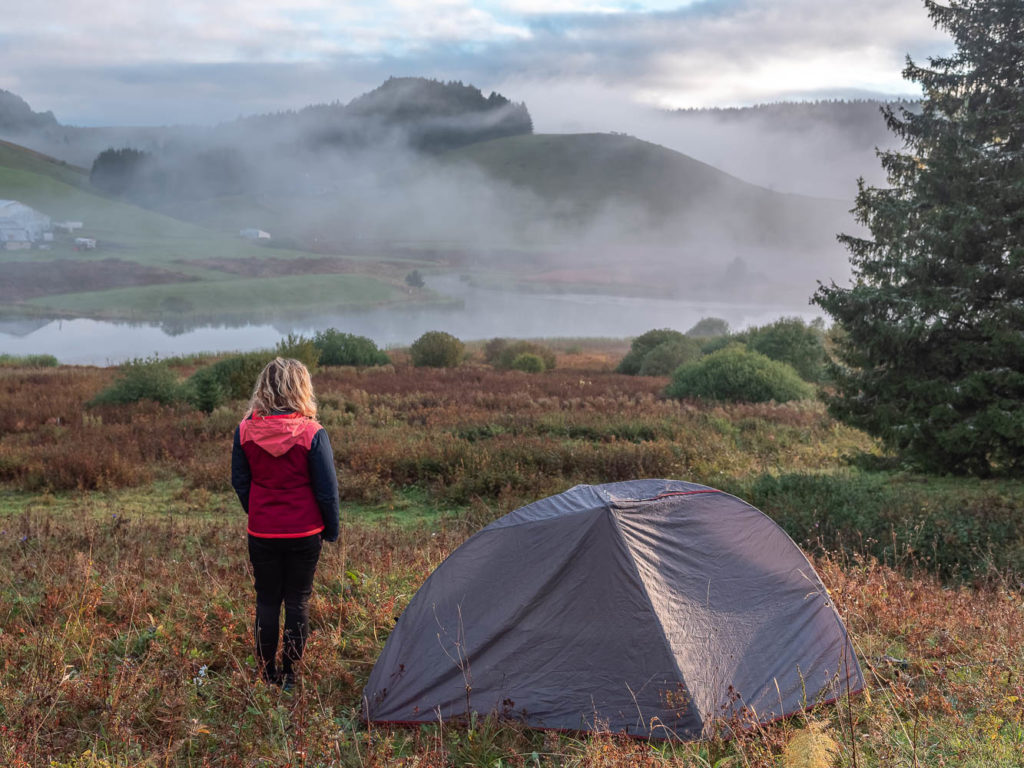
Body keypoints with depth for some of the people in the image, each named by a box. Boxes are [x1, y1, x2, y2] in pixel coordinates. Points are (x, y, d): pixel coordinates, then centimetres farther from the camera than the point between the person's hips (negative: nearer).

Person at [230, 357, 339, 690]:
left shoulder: (245, 430, -5)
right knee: (297, 601, 10)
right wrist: (331, 530, 4)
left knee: (266, 600, 14)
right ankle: (289, 677, 16)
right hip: (304, 533, -2)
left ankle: (267, 676, 23)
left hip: (261, 533, 2)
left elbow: (240, 482, 4)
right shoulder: (312, 433, -14)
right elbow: (327, 489, -9)